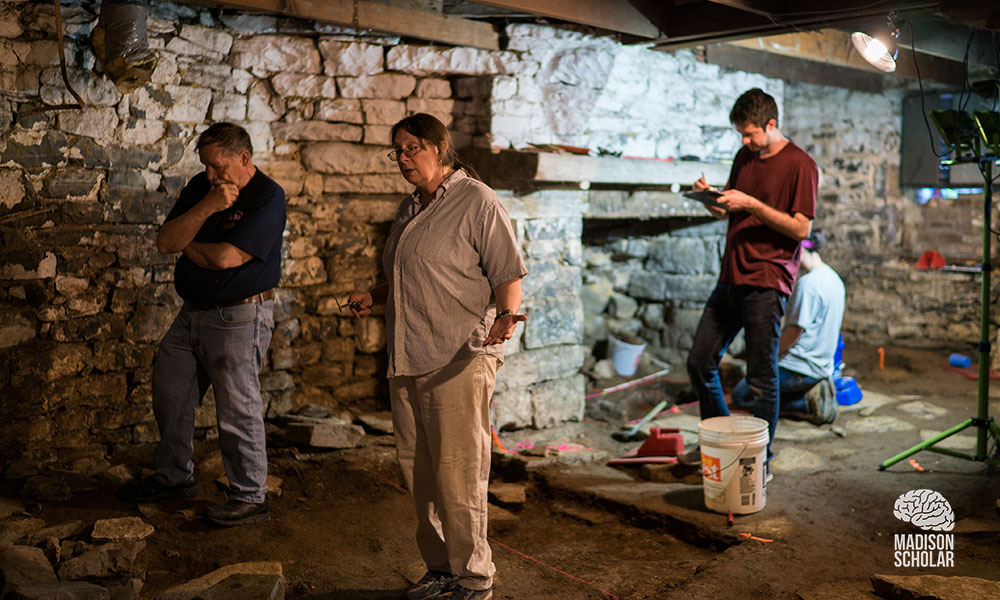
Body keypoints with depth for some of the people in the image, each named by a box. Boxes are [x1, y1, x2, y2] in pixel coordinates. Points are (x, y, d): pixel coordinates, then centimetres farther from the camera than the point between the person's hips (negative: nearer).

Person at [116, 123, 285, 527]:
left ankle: (250, 498, 13)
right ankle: (174, 478, 35)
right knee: (169, 393, 16)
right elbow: (165, 241, -4)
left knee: (237, 409, -2)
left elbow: (226, 257, -24)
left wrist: (186, 244, -4)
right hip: (192, 313, 8)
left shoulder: (268, 198, -15)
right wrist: (207, 207, -17)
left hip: (239, 319, -8)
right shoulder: (201, 186, 6)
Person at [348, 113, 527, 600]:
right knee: (417, 470, 12)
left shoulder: (477, 202, -4)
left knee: (458, 472, -5)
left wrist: (505, 316, -26)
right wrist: (375, 297, 15)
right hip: (407, 359, 8)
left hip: (458, 359, -8)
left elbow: (508, 274, -9)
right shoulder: (410, 208, 20)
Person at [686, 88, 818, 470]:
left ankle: (761, 462, 12)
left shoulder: (800, 164, -5)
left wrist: (751, 203, -18)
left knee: (762, 378, -2)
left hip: (766, 284, -7)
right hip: (731, 278, 7)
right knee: (699, 362, 7)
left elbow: (801, 228, -12)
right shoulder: (744, 158, 16)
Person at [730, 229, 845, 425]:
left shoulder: (808, 283, -21)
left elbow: (795, 331, -21)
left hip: (800, 368, -10)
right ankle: (813, 393, 5)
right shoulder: (834, 279, 10)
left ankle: (807, 403, -10)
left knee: (740, 396, -1)